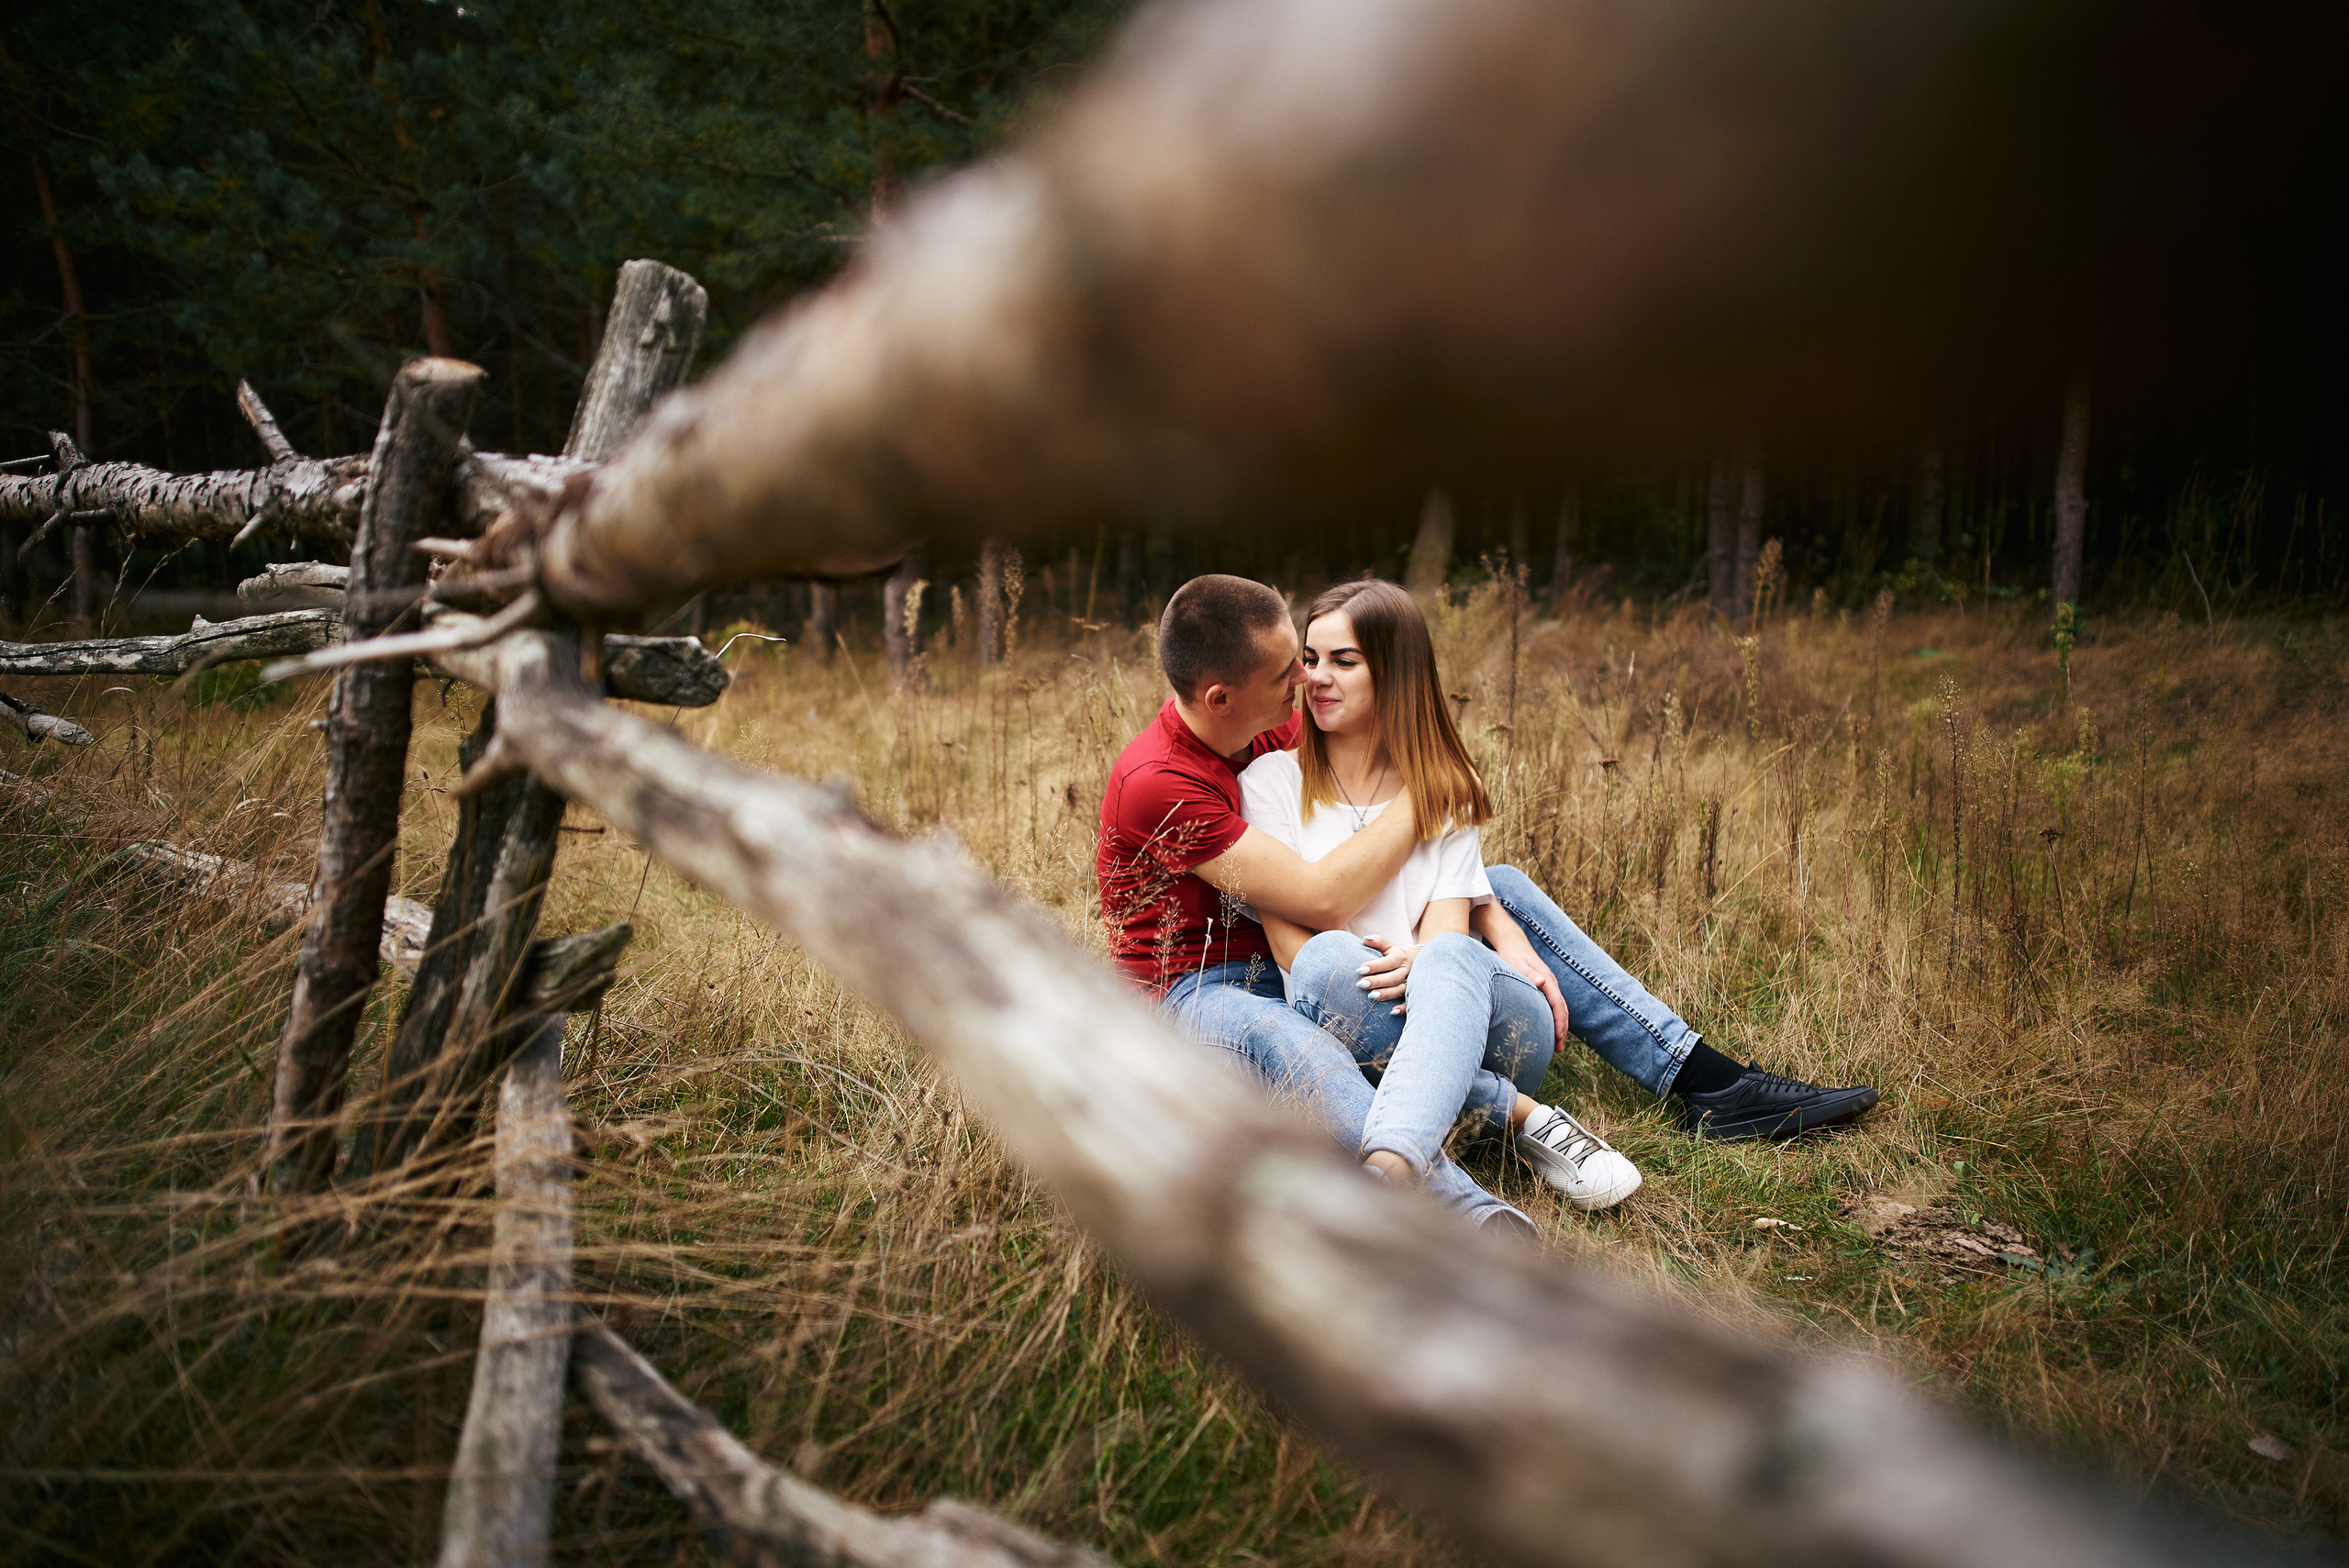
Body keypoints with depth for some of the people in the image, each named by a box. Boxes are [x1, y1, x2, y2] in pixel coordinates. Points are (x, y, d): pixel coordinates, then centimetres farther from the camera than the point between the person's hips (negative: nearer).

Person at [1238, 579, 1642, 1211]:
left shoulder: (1444, 788, 17)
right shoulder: (1272, 779, 10)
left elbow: (1449, 925, 1)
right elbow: (1287, 936, -1)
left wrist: (1421, 961, -24)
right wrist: (1362, 969, -21)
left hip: (1489, 1034, 1)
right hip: (1340, 1030, -1)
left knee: (1451, 958, -35)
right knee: (1327, 959, -34)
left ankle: (1389, 1171, -59)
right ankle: (1523, 1117, -28)